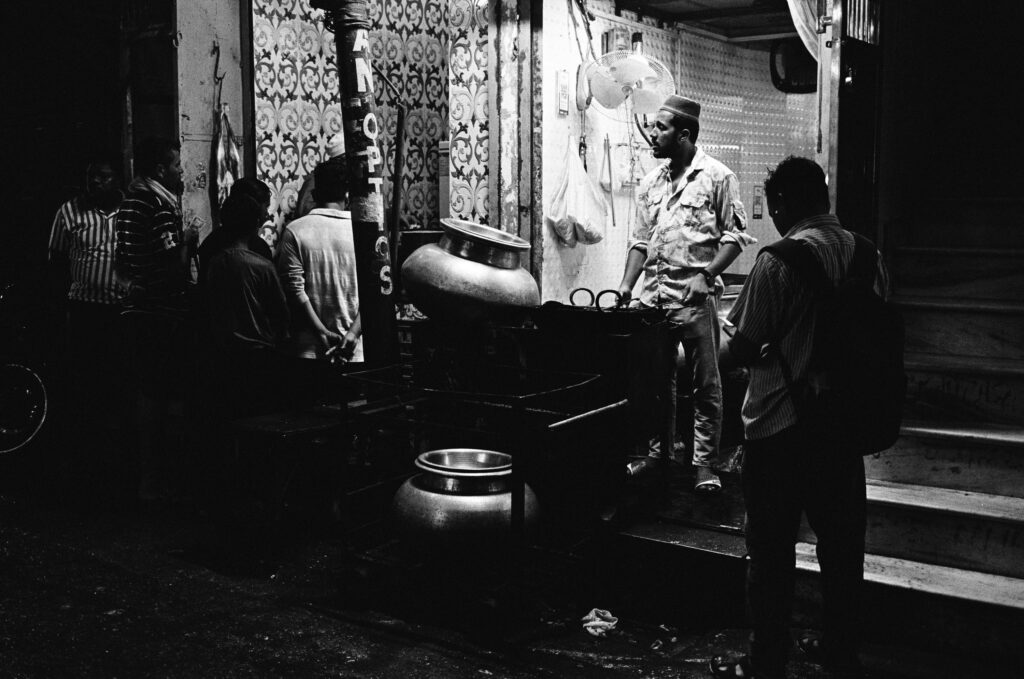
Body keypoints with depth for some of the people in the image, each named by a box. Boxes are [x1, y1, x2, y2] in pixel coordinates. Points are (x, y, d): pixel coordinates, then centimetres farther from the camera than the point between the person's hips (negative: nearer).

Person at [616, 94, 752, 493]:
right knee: (657, 381, 11)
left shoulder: (717, 177, -3)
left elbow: (735, 235, -3)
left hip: (696, 296, -5)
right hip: (653, 295, 6)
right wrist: (626, 285, 5)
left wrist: (706, 275, -13)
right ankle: (660, 453, 24)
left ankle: (705, 464, 7)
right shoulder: (651, 183, 14)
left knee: (705, 384, 0)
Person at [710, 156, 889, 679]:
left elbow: (746, 346, -16)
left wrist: (718, 356, 7)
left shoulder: (780, 258, -15)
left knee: (771, 548, 6)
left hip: (782, 425, -6)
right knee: (842, 542, 18)